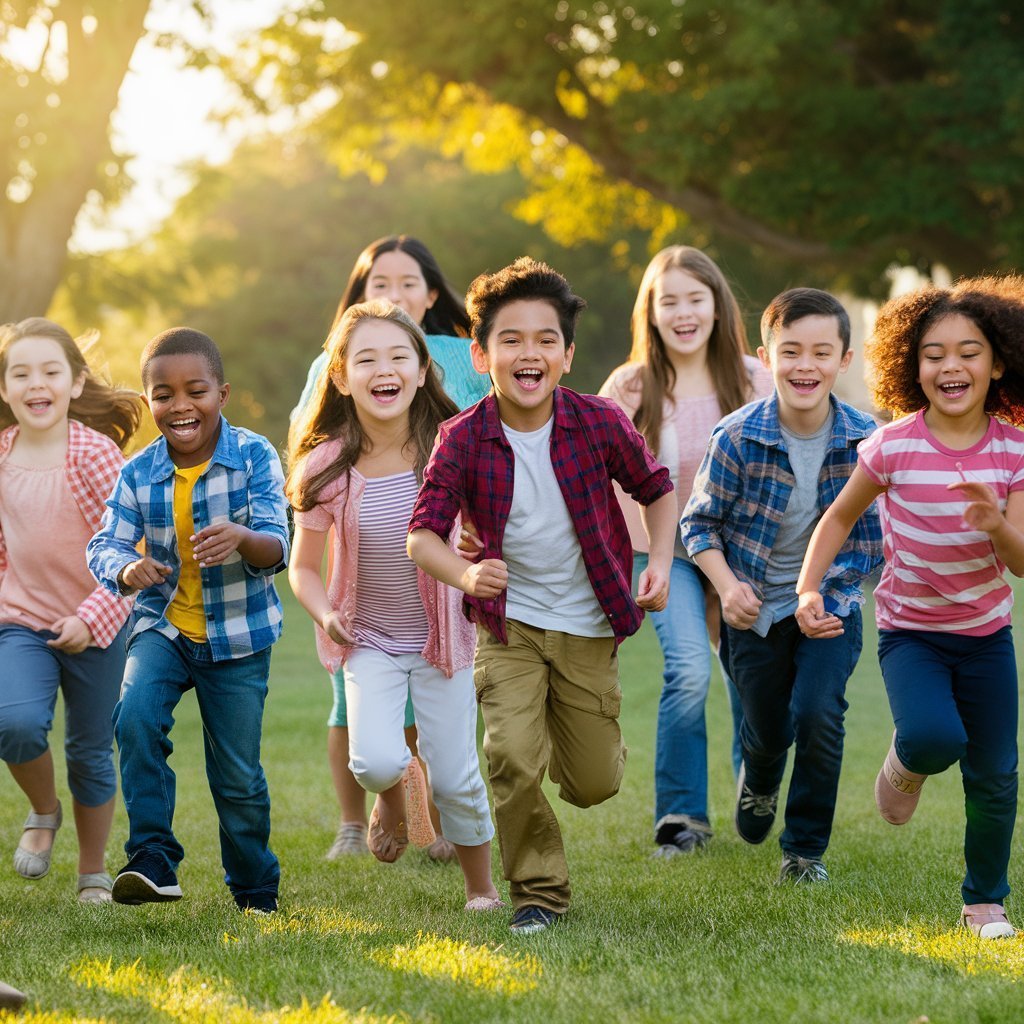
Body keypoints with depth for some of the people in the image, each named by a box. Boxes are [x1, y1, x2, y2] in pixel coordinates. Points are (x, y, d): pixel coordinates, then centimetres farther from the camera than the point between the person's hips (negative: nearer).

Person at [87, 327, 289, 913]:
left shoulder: (254, 457, -14)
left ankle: (256, 888, 30)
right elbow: (106, 544, -13)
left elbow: (276, 546, -22)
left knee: (238, 774, 6)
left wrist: (241, 538, -46)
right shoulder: (139, 475, -7)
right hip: (163, 627, 2)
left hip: (238, 636, -2)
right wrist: (127, 569, -38)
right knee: (136, 718, -27)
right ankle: (153, 859, -18)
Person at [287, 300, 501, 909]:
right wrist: (325, 613, -20)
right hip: (370, 639, 0)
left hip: (442, 634, 0)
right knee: (375, 762, -20)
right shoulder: (327, 469, -12)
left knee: (456, 779, 1)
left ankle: (482, 886, 27)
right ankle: (391, 792, 19)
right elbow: (304, 566, -2)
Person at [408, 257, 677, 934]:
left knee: (593, 785, 6)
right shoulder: (464, 439, -13)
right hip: (508, 623, -1)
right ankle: (540, 890, 3)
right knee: (513, 759, -18)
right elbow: (423, 532, -14)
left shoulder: (600, 424, -11)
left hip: (588, 627, 1)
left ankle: (574, 735, 44)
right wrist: (464, 574, -34)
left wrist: (661, 562, -9)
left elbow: (657, 489, 6)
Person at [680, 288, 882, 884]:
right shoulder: (738, 438, -18)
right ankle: (760, 784, 53)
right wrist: (727, 586, -20)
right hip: (757, 606, 0)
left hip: (832, 603, 0)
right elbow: (699, 521, -7)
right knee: (768, 729, 12)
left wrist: (828, 591, -14)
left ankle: (806, 849, 2)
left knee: (819, 714, -19)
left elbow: (872, 531, -3)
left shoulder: (864, 439, -14)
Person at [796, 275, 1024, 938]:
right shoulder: (894, 447, -15)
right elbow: (841, 516, 1)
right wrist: (808, 589, -12)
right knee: (934, 737, -29)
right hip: (910, 630, -2)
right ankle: (905, 767, 9)